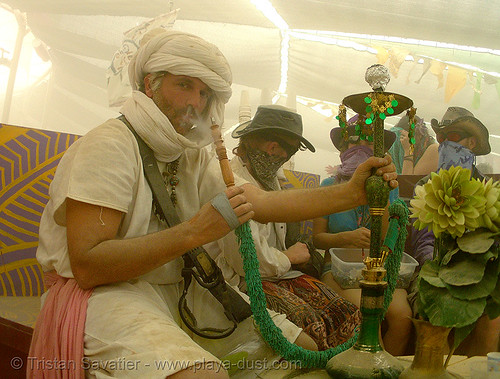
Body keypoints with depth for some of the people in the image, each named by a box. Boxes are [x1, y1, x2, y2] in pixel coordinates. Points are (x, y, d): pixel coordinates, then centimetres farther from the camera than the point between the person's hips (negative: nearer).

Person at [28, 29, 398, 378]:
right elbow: (86, 265, -22)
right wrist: (195, 231, -28)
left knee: (304, 347, 2)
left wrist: (351, 193, -15)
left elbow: (259, 203, -3)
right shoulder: (108, 145, -14)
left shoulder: (195, 157, 12)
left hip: (180, 289, 8)